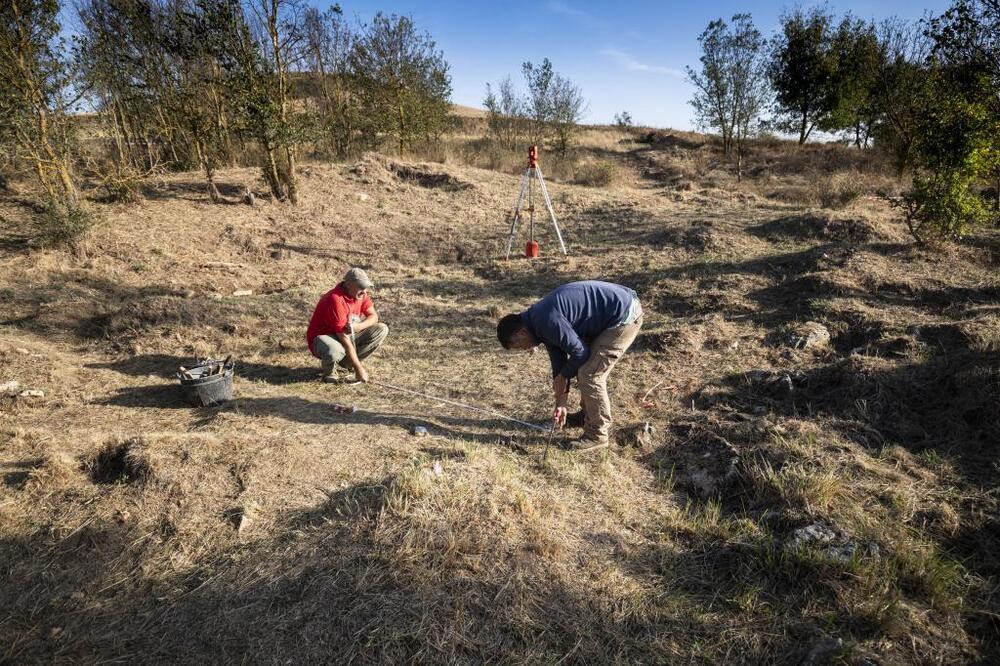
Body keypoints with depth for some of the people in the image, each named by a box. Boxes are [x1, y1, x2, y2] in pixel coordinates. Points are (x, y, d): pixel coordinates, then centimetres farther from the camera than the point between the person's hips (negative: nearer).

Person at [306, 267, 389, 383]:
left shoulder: (360, 294, -6)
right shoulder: (335, 300, -30)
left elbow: (373, 316, 0)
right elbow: (343, 337, -30)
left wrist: (358, 326, -26)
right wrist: (358, 368, -27)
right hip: (324, 338, -8)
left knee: (382, 329, -5)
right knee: (334, 350, -43)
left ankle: (348, 360, 3)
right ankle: (329, 370, -5)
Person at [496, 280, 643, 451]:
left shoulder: (546, 321, -23)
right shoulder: (539, 320, 8)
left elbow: (579, 352, -16)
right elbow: (558, 359, 14)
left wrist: (562, 377, 3)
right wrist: (561, 402, 16)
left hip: (624, 315, -10)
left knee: (590, 374, -6)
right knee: (584, 367, 18)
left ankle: (598, 434, 9)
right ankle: (589, 414, 36)